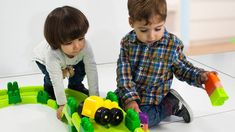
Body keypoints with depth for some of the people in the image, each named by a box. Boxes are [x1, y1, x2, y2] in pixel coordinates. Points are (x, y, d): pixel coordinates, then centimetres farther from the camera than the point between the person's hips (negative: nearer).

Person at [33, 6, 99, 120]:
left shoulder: (85, 46, -40)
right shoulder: (52, 54, -48)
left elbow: (91, 70, -34)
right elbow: (57, 80, -42)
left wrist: (94, 96, -32)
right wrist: (62, 104, -37)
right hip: (43, 59, -3)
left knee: (81, 68, -14)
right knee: (51, 77, -24)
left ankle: (75, 86, 17)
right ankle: (49, 89, 11)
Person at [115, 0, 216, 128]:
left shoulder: (173, 44, -14)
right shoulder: (127, 42, -10)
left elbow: (182, 68, 1)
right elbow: (123, 73, -12)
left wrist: (200, 76, -18)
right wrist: (129, 99, -22)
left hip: (150, 100, -4)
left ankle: (171, 105, 0)